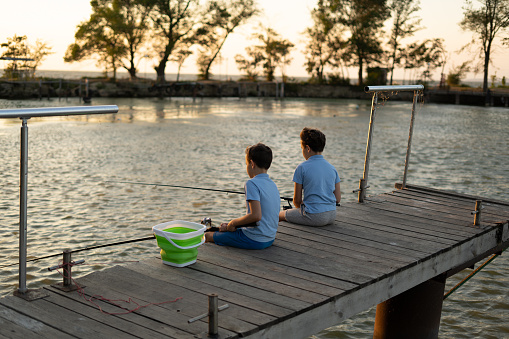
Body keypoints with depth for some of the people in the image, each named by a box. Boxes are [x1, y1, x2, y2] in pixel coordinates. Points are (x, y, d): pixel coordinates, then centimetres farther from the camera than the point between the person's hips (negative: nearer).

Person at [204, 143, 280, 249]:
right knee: (225, 228, 29)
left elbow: (256, 216, -28)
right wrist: (231, 225, 10)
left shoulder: (252, 183, -18)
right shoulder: (273, 184, 9)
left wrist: (233, 223, -11)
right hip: (270, 239, 9)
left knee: (207, 236, 6)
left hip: (254, 241, -9)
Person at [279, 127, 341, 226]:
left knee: (280, 215, 16)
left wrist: (301, 209, 14)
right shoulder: (332, 168, 6)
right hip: (331, 216, 7)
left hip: (314, 218, -6)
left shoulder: (302, 168, -10)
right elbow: (338, 199, 7)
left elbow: (297, 200, -6)